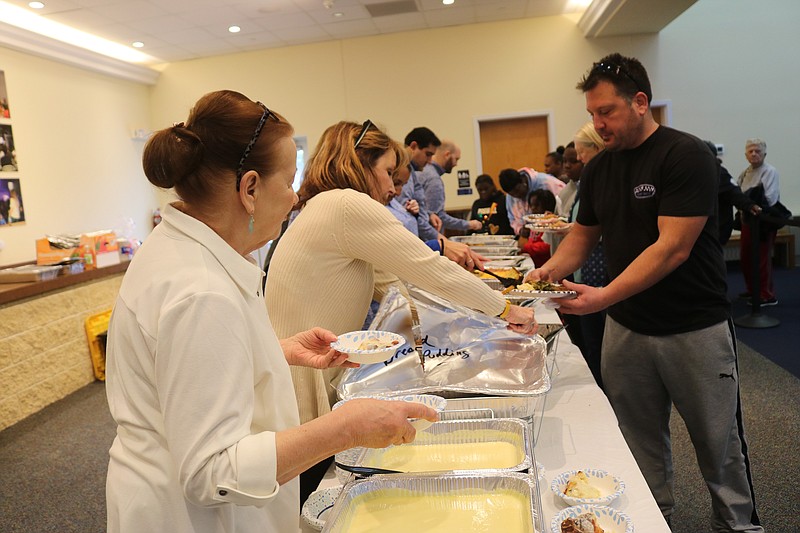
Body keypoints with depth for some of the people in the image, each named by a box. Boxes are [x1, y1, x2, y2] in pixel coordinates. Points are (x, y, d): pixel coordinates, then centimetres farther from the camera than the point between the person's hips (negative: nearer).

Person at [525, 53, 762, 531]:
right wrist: (548, 272, -7)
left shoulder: (686, 155, -15)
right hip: (626, 326, 5)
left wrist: (604, 296, -31)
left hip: (695, 328, -5)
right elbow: (583, 235, 11)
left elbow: (673, 247, -23)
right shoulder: (599, 168, 5)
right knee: (640, 441, 16)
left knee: (719, 444, 11)